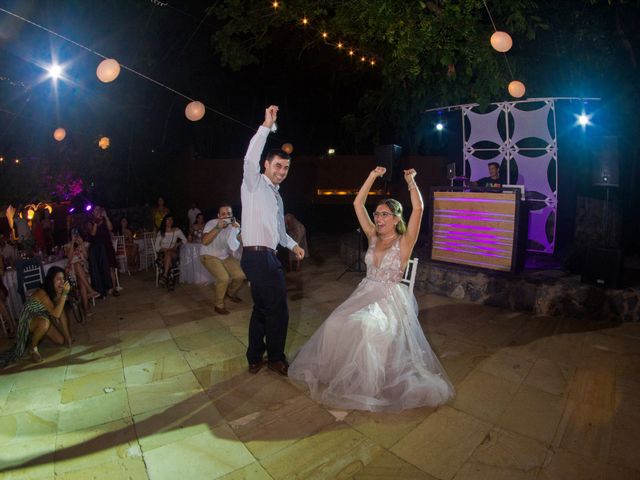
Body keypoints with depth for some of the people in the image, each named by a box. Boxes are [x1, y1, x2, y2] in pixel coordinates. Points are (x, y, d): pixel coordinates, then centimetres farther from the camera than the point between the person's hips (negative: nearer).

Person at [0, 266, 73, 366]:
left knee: (61, 341, 0)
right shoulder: (42, 293, -33)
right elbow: (56, 314, -42)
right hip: (29, 319, -6)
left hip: (43, 317, 7)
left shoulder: (57, 292, -12)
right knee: (45, 322, -39)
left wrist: (67, 336, -10)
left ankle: (36, 335, 27)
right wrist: (64, 294, -48)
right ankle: (33, 348, -11)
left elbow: (62, 314, -8)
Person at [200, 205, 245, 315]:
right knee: (224, 278, -26)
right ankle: (219, 305, -3)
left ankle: (231, 293, 24)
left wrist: (238, 230, -28)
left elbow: (237, 245, -12)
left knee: (241, 275, -10)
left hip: (226, 256, 5)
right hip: (209, 256, -5)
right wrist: (217, 228, -38)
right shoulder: (211, 223, -19)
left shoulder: (234, 225, -6)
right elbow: (204, 241, -32)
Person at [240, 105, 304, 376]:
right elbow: (250, 159, -24)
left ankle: (255, 359, 29)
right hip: (258, 256, -10)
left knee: (263, 308, 16)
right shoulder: (254, 184, -3)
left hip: (268, 257, 10)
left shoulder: (276, 195, 21)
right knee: (278, 310, -1)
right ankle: (275, 358, 18)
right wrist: (266, 126, -26)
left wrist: (292, 245, 23)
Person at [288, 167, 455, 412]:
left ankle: (369, 381, -9)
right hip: (365, 293, 5)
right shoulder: (373, 237, 9)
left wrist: (411, 181, -15)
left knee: (368, 329, -30)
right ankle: (342, 374, 4)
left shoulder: (404, 242, -5)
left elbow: (418, 209, -19)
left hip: (390, 299, -5)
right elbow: (358, 204, 7)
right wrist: (373, 176, 4)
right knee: (336, 325, -16)